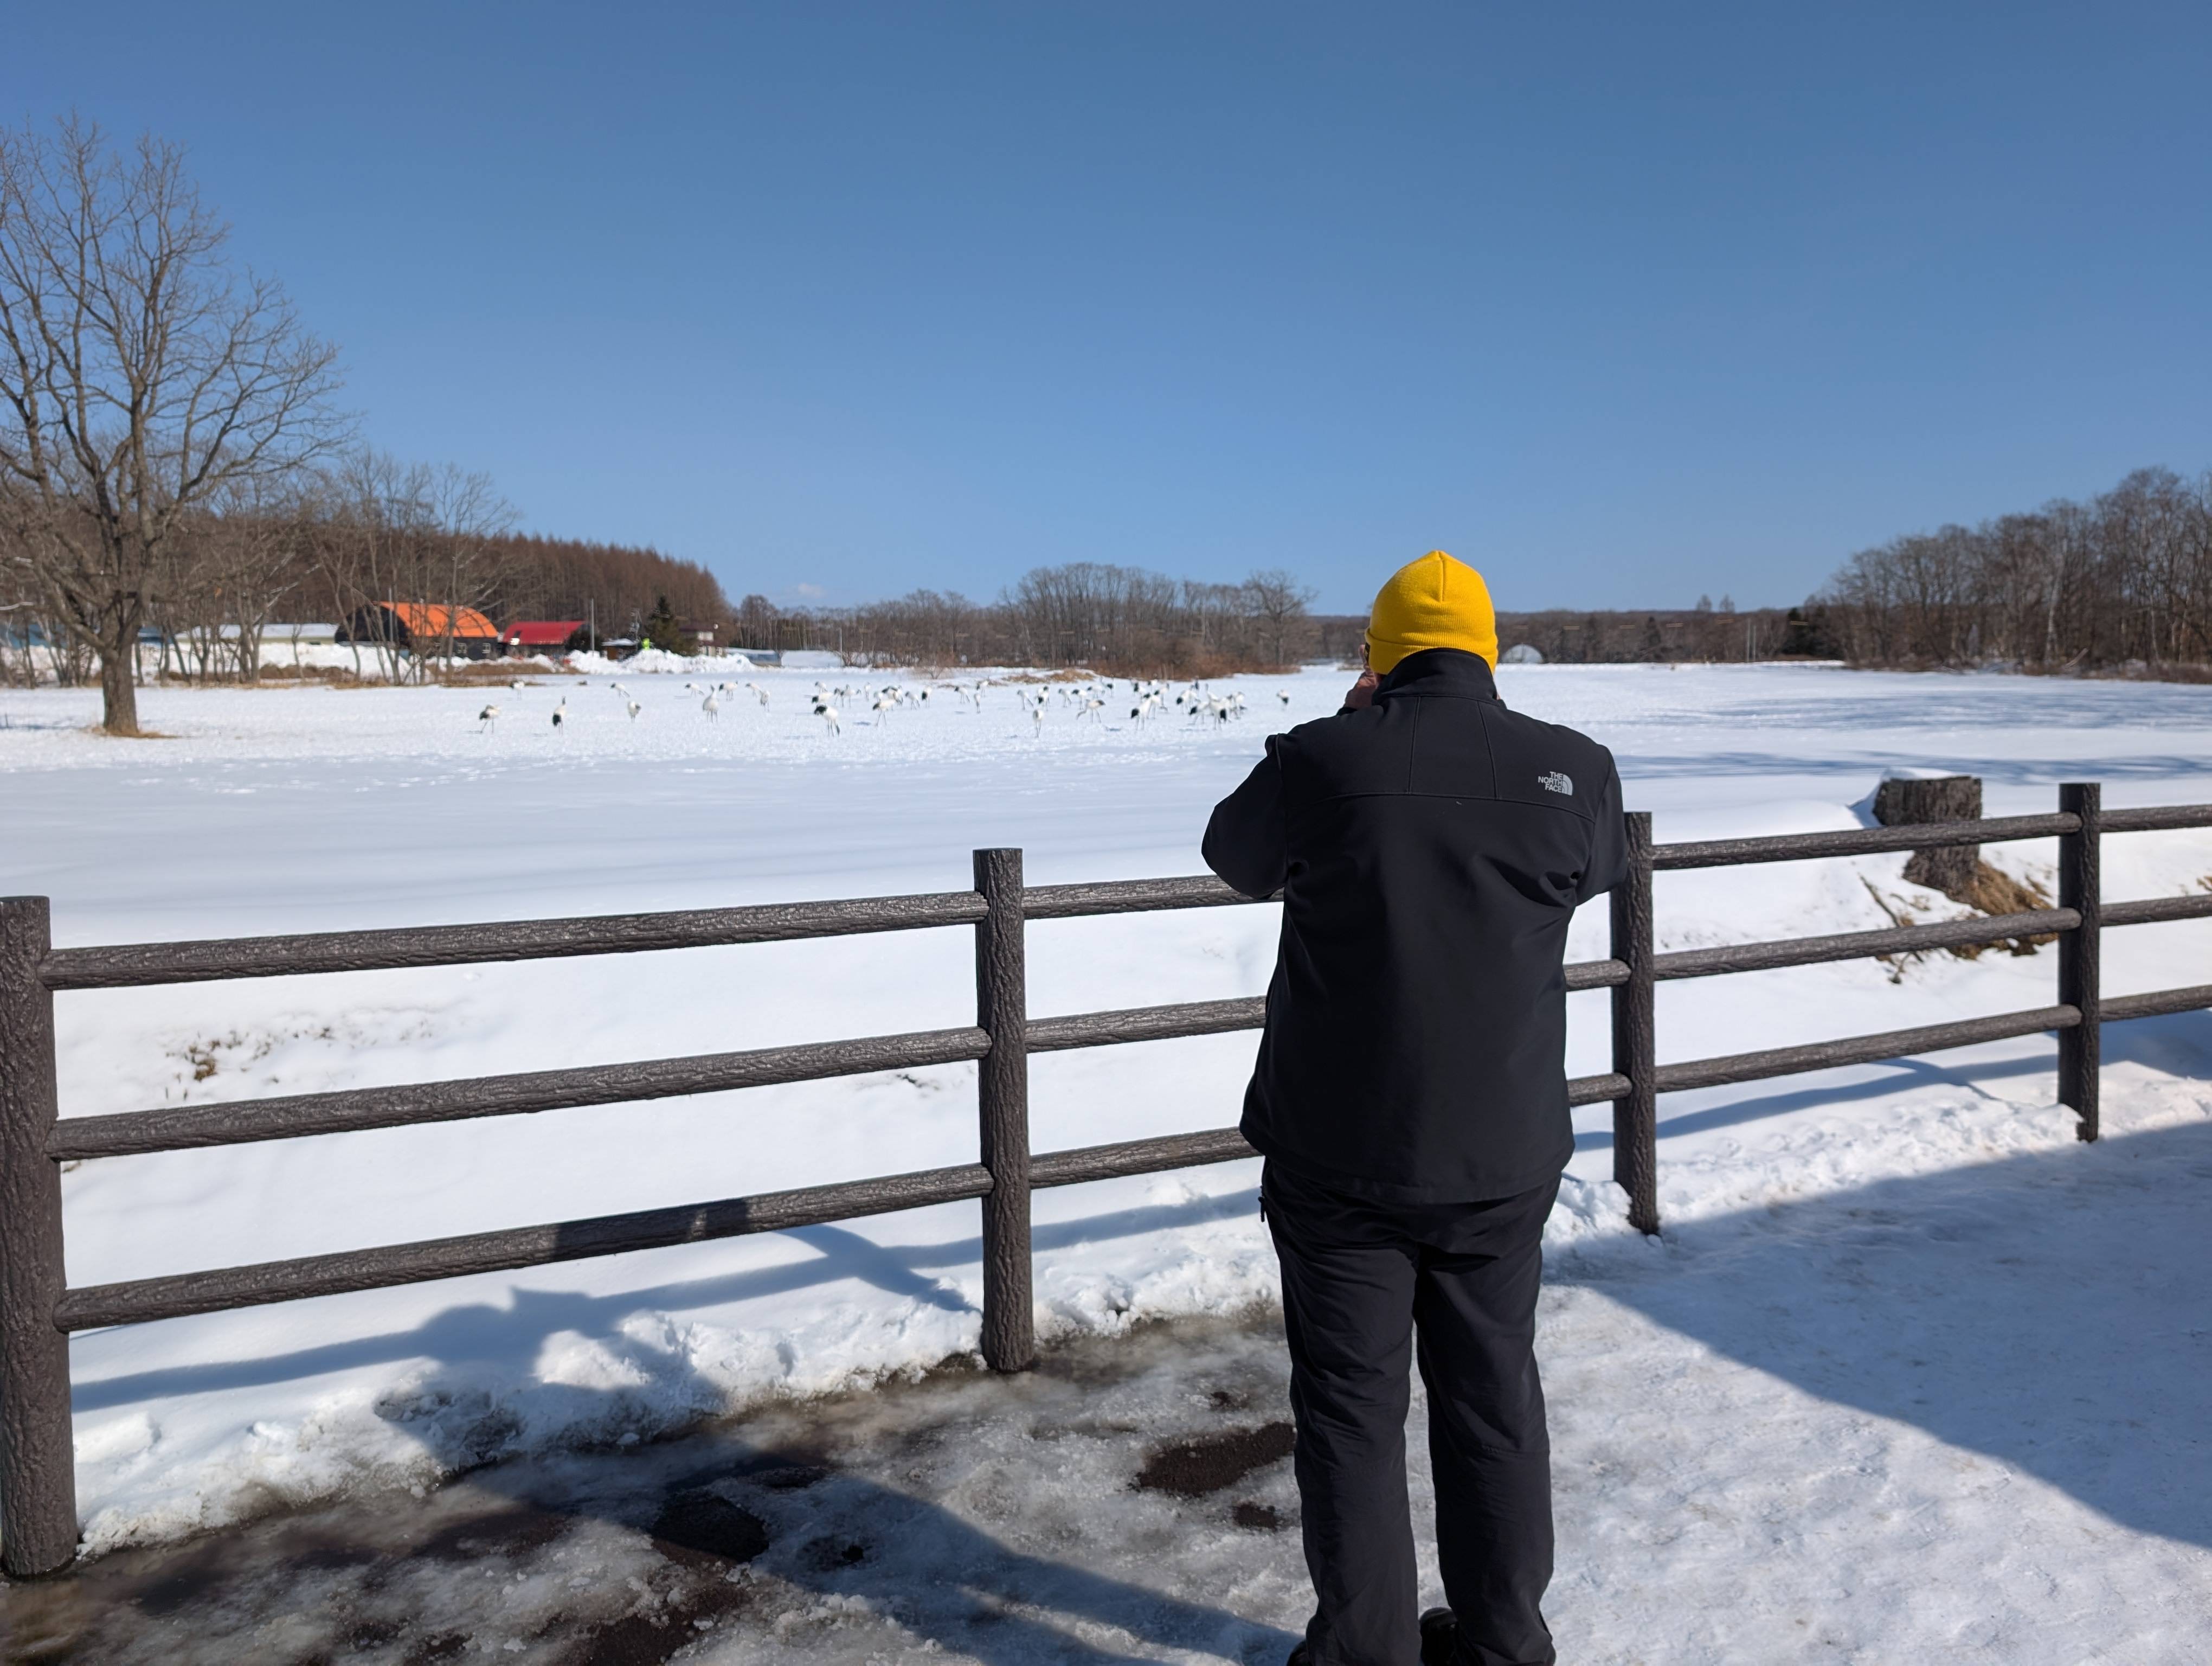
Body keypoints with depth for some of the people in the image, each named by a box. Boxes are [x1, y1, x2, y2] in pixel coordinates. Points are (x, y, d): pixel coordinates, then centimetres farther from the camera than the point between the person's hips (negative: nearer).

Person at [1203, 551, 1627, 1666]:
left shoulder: (1321, 761, -14)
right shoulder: (1572, 772, -7)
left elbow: (1235, 855, 6)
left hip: (1342, 1158, -3)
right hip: (1504, 1159, 3)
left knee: (1353, 1405, 11)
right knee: (1494, 1396, 19)